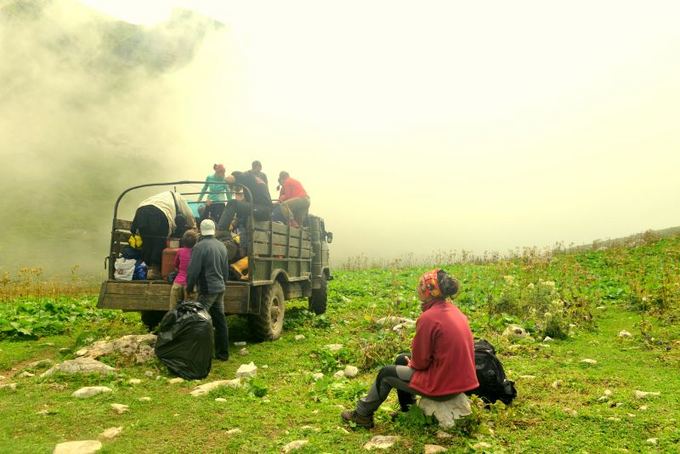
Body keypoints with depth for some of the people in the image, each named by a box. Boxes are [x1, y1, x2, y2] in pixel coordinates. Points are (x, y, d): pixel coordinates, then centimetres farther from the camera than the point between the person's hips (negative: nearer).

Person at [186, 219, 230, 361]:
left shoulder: (200, 246, -13)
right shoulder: (222, 246, 10)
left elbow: (193, 270, -13)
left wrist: (189, 288, -1)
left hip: (207, 290, -8)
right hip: (220, 288, 8)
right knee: (220, 321, 13)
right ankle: (223, 353, 20)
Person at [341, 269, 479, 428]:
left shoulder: (428, 318, -23)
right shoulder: (453, 310, 3)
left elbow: (420, 362, -16)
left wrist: (411, 362, 5)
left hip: (441, 384, -8)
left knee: (386, 373, 12)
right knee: (401, 360, 24)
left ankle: (362, 414, 32)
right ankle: (405, 411, 36)